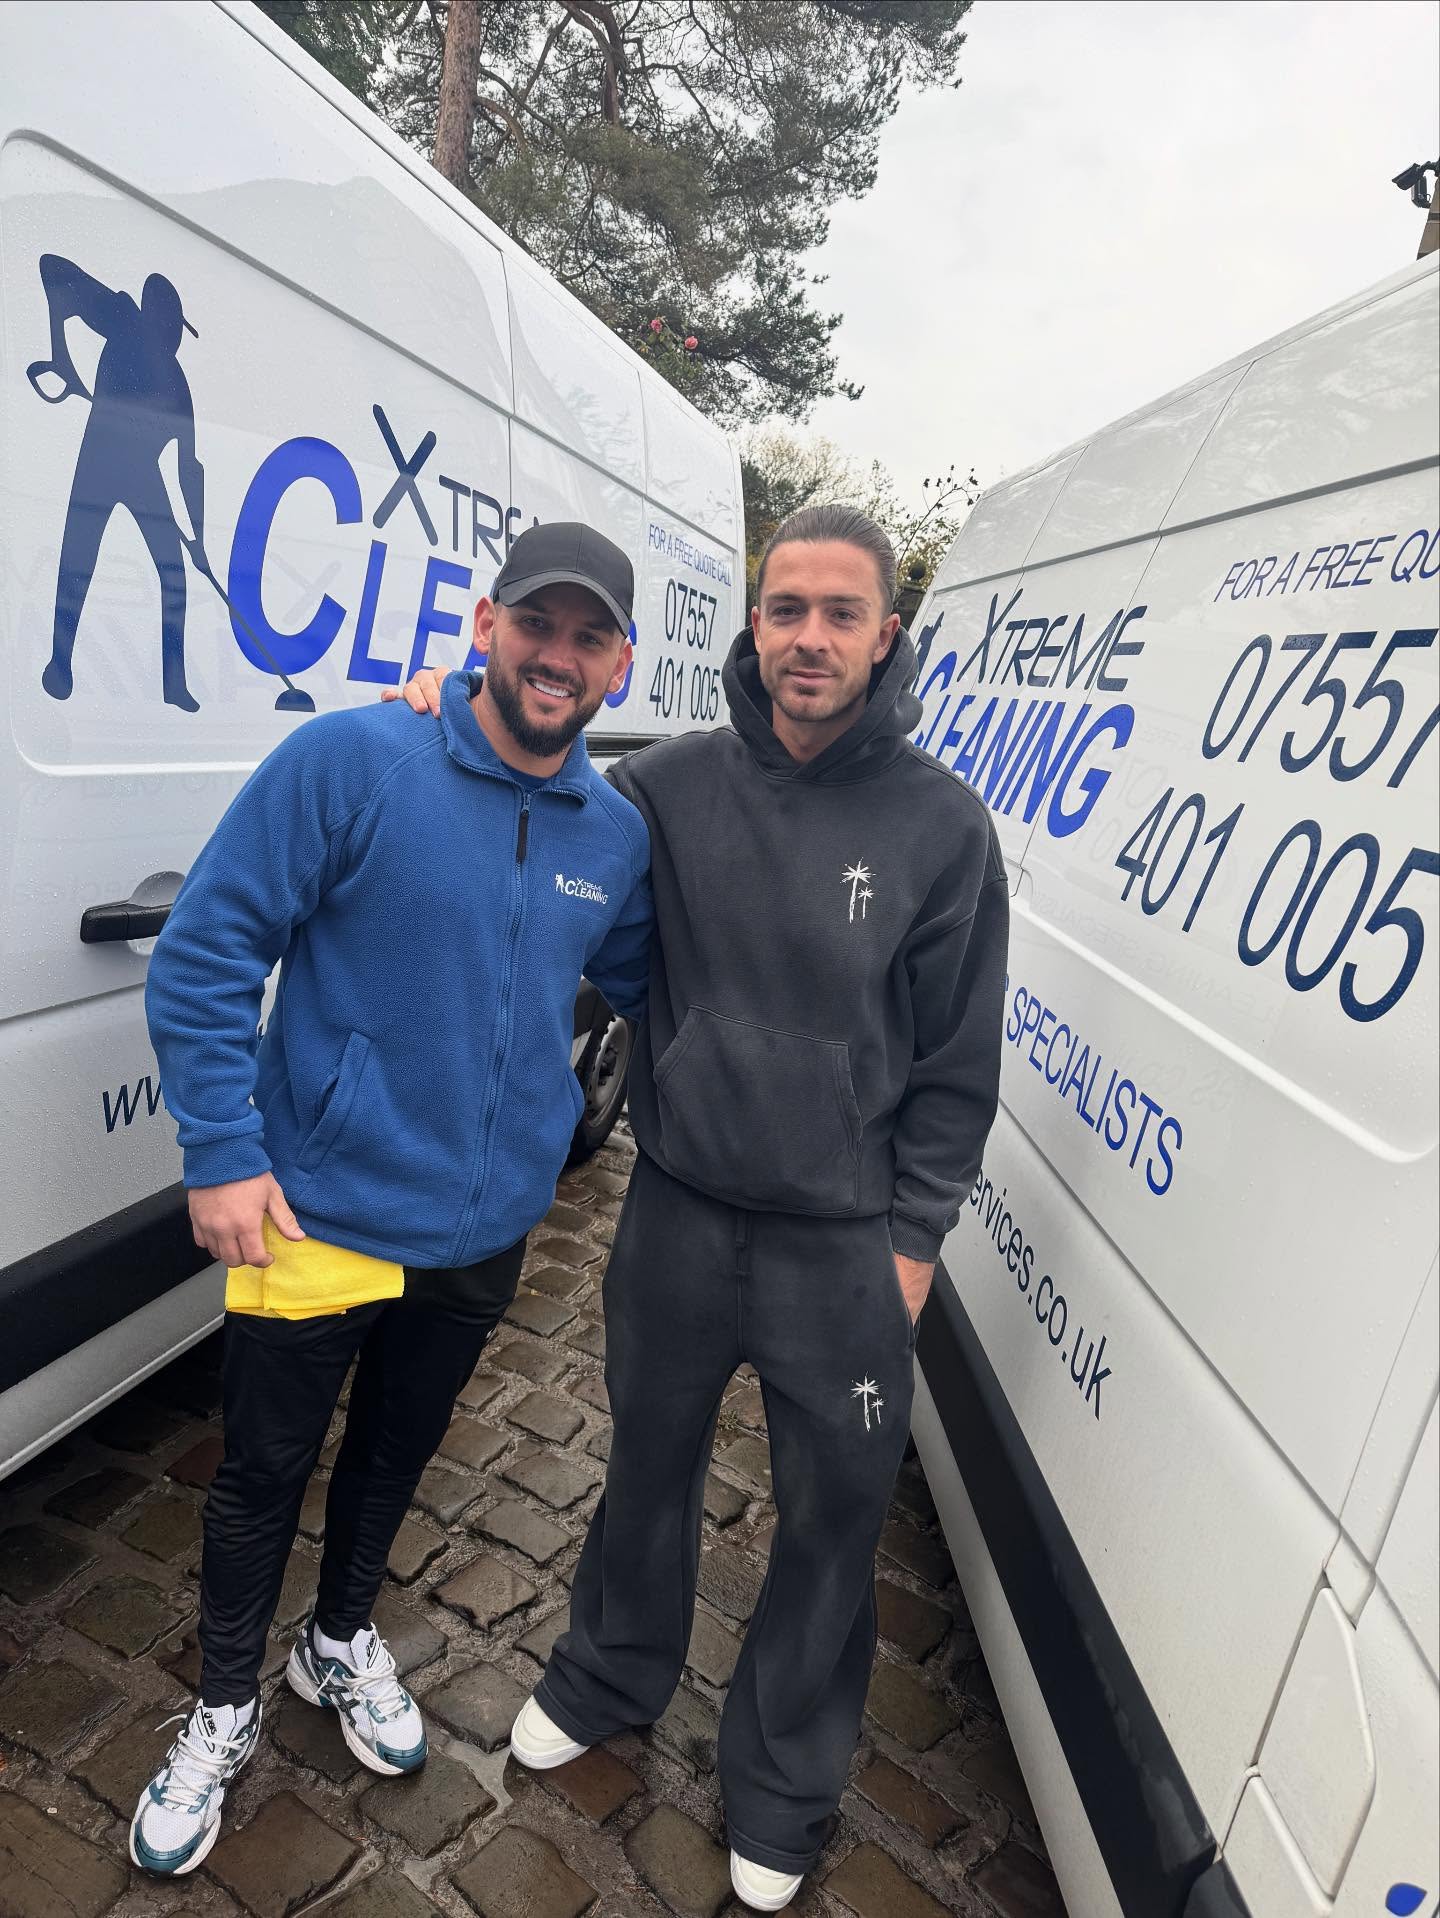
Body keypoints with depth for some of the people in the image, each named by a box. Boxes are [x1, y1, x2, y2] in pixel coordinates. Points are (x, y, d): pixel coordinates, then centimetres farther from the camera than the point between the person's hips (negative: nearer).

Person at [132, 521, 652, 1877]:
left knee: (396, 1454, 25)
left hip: (485, 1232, 4)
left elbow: (648, 988, 15)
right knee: (264, 1474, 16)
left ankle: (344, 1645, 54)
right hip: (316, 1218, -4)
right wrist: (222, 1152, -15)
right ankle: (224, 1712, 44)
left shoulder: (617, 835, -2)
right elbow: (202, 953, -14)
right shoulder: (351, 763, -17)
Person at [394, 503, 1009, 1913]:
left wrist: (912, 1238, -3)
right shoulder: (675, 785, -5)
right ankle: (610, 1679, 53)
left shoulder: (941, 823, -9)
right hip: (675, 1214, 2)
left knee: (832, 1520, 14)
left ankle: (781, 1792, 42)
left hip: (844, 1249, -1)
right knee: (647, 1463, 23)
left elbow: (958, 1060, -4)